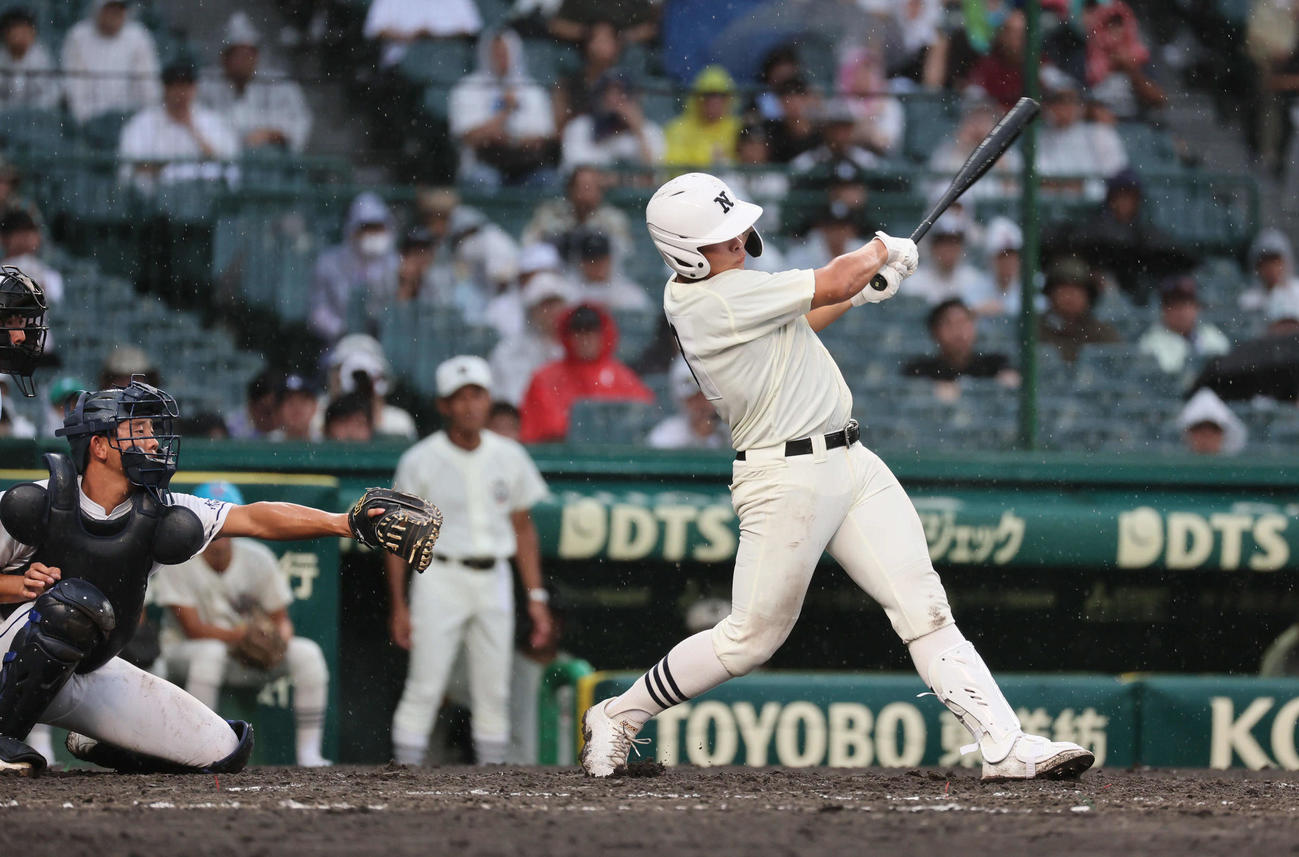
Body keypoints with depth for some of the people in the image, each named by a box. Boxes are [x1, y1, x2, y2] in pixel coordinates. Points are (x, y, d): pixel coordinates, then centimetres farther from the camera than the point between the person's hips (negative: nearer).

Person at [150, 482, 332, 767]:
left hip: (248, 662, 4)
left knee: (307, 653, -16)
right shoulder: (177, 561, -15)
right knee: (210, 651, -39)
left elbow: (280, 618, 2)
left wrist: (281, 635, -24)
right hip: (185, 653, -4)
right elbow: (193, 628, -21)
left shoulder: (257, 558, -3)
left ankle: (309, 752, -17)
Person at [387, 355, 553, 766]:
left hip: (493, 579, 4)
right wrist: (398, 605, -6)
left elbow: (523, 528, 14)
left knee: (494, 692, 5)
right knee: (425, 687, -10)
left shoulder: (510, 458, 7)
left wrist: (536, 596, 9)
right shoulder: (420, 461, -5)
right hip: (440, 575, -4)